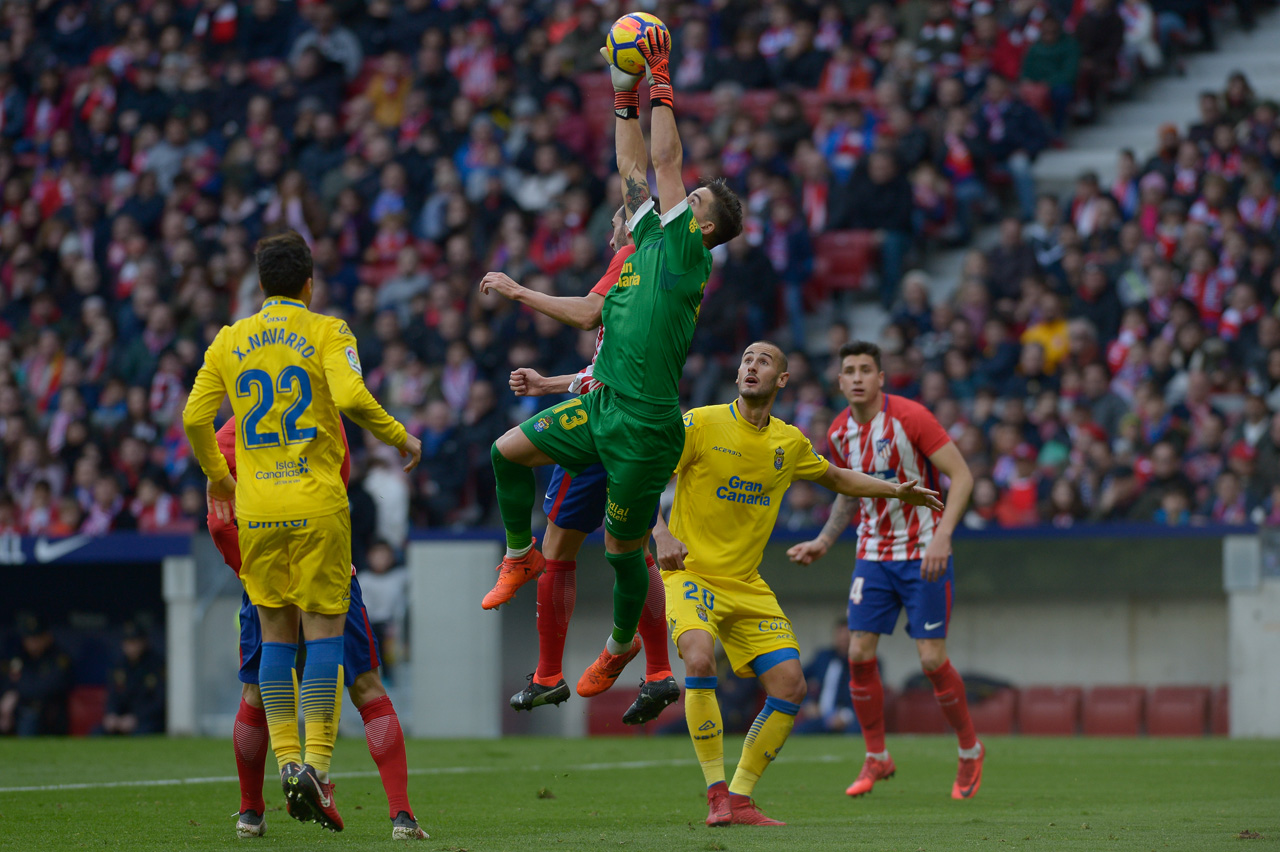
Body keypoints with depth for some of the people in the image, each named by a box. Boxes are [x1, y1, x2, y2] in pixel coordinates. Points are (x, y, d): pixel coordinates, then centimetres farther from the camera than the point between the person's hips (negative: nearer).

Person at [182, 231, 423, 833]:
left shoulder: (230, 341, 9)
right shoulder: (326, 332, -1)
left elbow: (195, 419, 6)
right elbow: (352, 398, -17)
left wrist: (217, 478, 22)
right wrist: (400, 437, -2)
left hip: (256, 509, 3)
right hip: (316, 505, -3)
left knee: (276, 636, 11)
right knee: (324, 631, 0)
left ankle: (288, 761, 5)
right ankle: (317, 765, -10)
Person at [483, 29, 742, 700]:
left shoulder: (688, 252, -9)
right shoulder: (649, 240, 13)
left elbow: (665, 160, -12)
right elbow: (635, 166, 20)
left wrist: (660, 79, -8)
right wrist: (625, 92, 15)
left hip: (645, 425, -8)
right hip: (599, 406, 8)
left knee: (623, 545, 4)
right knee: (509, 451, 1)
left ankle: (622, 645, 24)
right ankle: (521, 556, 19)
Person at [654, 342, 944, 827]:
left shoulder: (789, 442, 9)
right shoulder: (701, 425, -7)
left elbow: (837, 478, 28)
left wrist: (896, 491, 19)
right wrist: (662, 536, -25)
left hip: (748, 586, 5)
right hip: (693, 573, -5)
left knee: (790, 686, -6)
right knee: (700, 660, -31)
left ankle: (740, 799, 7)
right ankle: (716, 793, -20)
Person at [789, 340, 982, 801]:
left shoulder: (910, 417, -16)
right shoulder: (839, 433, 2)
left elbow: (961, 475, -17)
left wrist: (942, 536, -27)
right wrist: (823, 542, 10)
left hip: (923, 555, -5)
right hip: (873, 553, 5)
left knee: (932, 659, -8)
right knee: (859, 654, -4)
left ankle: (970, 751, 13)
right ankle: (876, 758, 12)